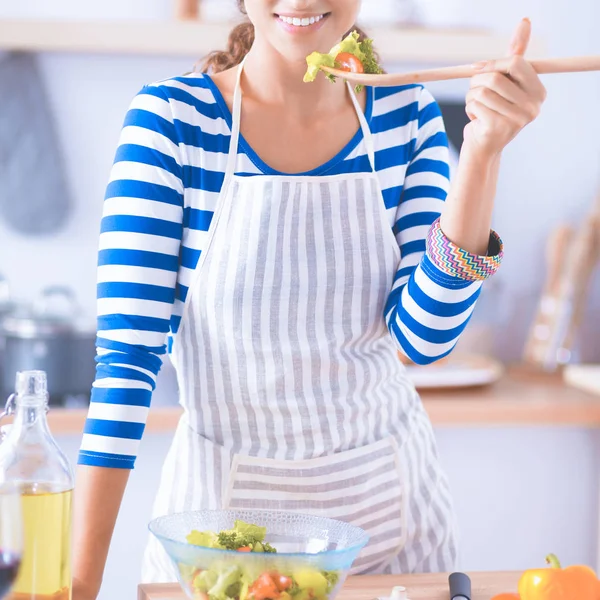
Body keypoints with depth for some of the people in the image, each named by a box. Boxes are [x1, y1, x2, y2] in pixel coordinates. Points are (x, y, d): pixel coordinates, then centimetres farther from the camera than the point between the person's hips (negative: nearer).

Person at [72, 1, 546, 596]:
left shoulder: (406, 115, -3)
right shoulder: (169, 118, -12)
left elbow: (424, 335, -10)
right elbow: (127, 349, -17)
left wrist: (481, 152, -20)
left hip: (388, 498, 3)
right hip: (222, 501, -3)